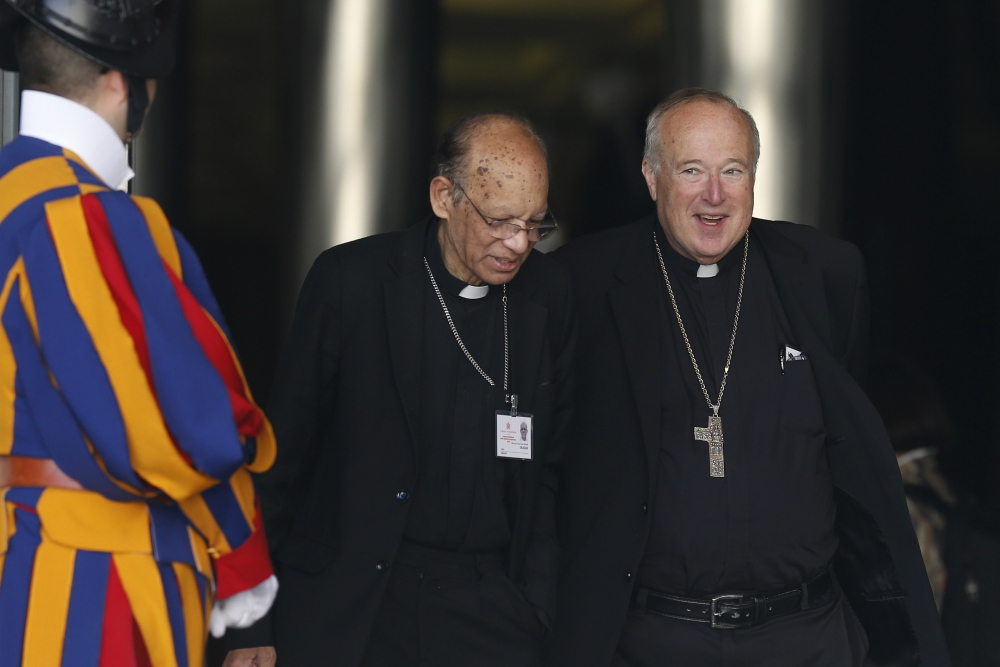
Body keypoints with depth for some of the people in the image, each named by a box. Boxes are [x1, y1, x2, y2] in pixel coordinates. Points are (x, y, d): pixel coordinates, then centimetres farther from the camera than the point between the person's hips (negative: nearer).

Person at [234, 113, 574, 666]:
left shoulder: (548, 294, 4)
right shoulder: (350, 280, -6)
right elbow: (283, 455, -2)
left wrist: (537, 604, 7)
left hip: (491, 611, 2)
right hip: (350, 609, -2)